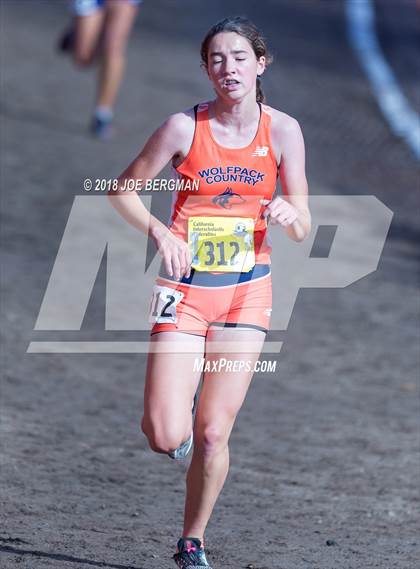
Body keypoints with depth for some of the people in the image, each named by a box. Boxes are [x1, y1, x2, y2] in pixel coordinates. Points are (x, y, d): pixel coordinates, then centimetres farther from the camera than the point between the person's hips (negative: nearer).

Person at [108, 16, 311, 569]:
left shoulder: (283, 130, -2)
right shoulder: (185, 127, -8)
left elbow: (303, 229, 1)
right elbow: (123, 189, 2)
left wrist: (288, 215, -23)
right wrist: (159, 231, -15)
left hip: (247, 292, 1)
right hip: (185, 289, -1)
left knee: (212, 435, 0)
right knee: (165, 438, -10)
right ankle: (179, 404, 27)